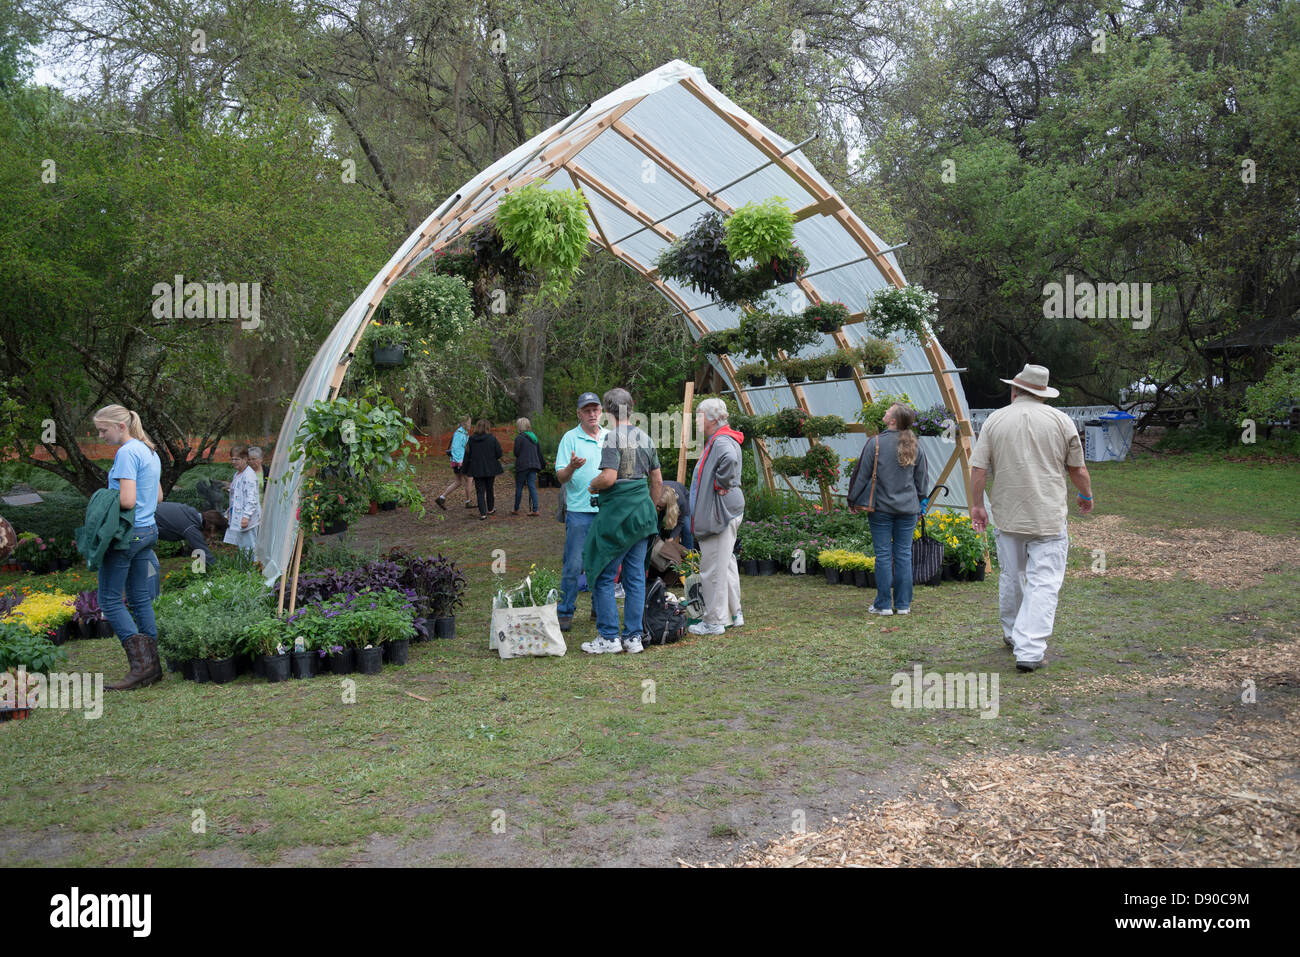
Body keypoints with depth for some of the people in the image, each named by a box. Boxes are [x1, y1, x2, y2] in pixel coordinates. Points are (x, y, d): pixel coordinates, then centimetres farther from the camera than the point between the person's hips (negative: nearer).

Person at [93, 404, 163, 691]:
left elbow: (126, 500, -22)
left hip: (126, 534, -9)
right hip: (148, 530, 9)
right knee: (141, 600, 11)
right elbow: (158, 496, 24)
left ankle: (141, 663, -6)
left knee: (110, 600, -1)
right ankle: (152, 666, 13)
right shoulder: (150, 452, 15)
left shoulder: (127, 452, -14)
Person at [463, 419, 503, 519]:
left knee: (480, 491, 4)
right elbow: (499, 453, -9)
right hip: (490, 469, 0)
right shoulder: (492, 439, -10)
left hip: (477, 469, 0)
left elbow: (467, 455, 0)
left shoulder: (471, 439, -5)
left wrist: (464, 468, 9)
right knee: (490, 489, 18)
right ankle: (490, 509, 33)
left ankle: (483, 514, -3)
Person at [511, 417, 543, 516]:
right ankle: (535, 510, -4)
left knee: (519, 487, 6)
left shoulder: (519, 438, -11)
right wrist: (539, 466, 18)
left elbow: (516, 453, -10)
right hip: (533, 465, 6)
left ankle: (516, 509, 16)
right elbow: (539, 453, 13)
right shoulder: (534, 437, 11)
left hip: (522, 466, -6)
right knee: (532, 487, 4)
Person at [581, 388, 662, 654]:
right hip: (642, 512, 7)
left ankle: (609, 637, 3)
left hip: (617, 513, -7)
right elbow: (657, 480, 15)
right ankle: (634, 637, 12)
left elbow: (609, 477, -21)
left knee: (603, 576, 2)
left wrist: (592, 486, -1)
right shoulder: (645, 438, 11)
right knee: (635, 576, 9)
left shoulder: (613, 437, -11)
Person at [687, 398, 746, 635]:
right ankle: (734, 614, 27)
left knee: (714, 568, -4)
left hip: (720, 513, -11)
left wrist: (722, 485, -27)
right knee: (726, 565, 18)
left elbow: (730, 459, -39)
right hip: (722, 514, 11)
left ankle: (715, 622, 3)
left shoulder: (722, 441, -17)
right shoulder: (715, 441, 17)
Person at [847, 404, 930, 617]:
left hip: (881, 508, -3)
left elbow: (861, 475, -6)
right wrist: (920, 506, 22)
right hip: (908, 509, 3)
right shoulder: (915, 447, 3)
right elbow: (923, 479, 11)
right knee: (904, 555, 8)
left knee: (883, 555, 2)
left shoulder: (875, 443, -10)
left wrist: (852, 501, 6)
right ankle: (903, 604, 12)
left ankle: (883, 605, 7)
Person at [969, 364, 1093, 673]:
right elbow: (1077, 468, 6)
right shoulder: (1060, 420, -1)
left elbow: (978, 468, -1)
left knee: (1011, 577, 18)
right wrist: (1086, 496, 24)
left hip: (1007, 515, 2)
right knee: (1043, 583, -3)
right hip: (1049, 516, -2)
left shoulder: (995, 420, 1)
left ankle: (1012, 634, 35)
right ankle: (1030, 650, -11)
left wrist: (977, 505, 9)